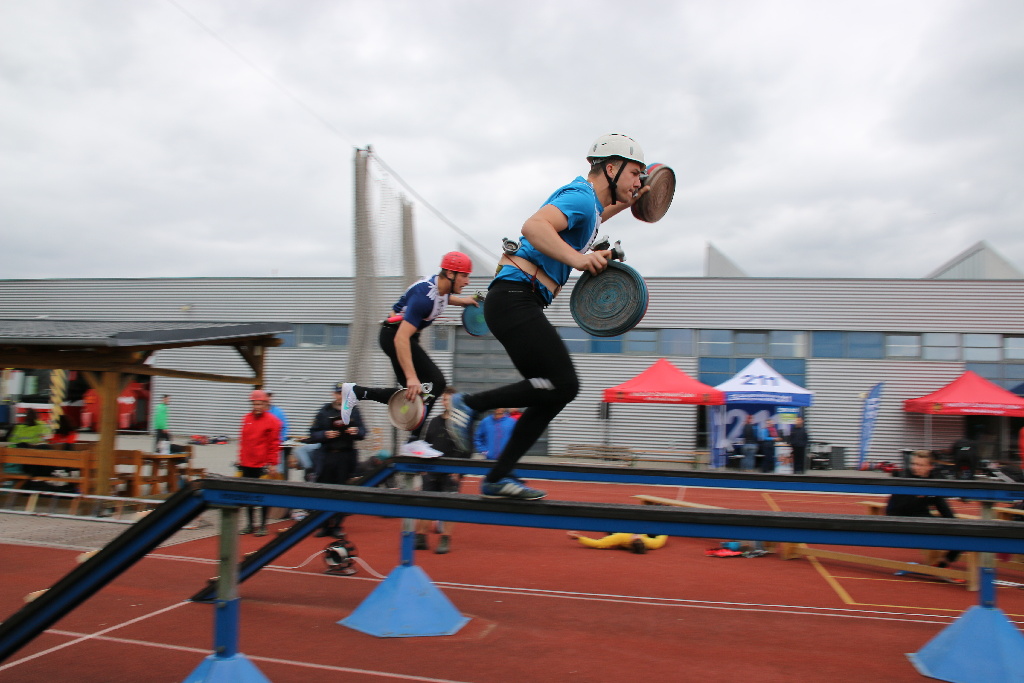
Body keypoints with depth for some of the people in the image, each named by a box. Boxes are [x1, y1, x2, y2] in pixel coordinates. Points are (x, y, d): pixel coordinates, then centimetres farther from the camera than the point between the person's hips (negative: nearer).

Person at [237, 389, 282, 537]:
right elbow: (243, 440, 15)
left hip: (262, 465, -5)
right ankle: (251, 524, 23)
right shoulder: (246, 418, 9)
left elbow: (274, 443, -8)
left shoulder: (272, 421, -7)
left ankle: (263, 525, 12)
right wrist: (240, 458, 12)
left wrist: (271, 463, -11)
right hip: (247, 464, 5)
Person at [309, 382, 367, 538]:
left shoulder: (353, 411, 10)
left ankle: (336, 526, 12)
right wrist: (325, 434, -16)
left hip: (347, 457, 1)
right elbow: (313, 435, 2)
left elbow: (362, 433, 10)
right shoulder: (324, 412, 6)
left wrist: (356, 432, -12)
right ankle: (325, 525, 13)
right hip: (327, 456, 0)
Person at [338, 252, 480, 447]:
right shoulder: (425, 295, -29)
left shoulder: (442, 286, -1)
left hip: (404, 334, 10)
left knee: (413, 392, 12)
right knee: (435, 382, -17)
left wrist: (464, 300, 13)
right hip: (394, 334, -10)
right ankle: (414, 442, -17)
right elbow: (401, 338, -36)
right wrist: (411, 377, -41)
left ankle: (356, 392, 14)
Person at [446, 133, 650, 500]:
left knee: (554, 392, 7)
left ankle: (497, 478, 10)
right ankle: (470, 403, -5)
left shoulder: (587, 200, 21)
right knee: (564, 385, -15)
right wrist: (577, 258, -38)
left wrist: (621, 205, 42)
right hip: (515, 299, -10)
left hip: (519, 304, 10)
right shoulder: (581, 195, -10)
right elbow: (534, 225, -29)